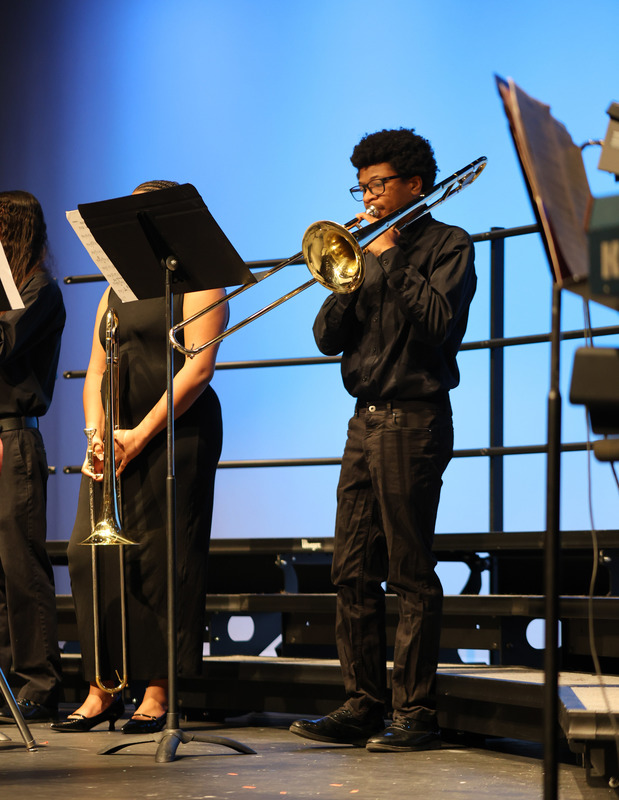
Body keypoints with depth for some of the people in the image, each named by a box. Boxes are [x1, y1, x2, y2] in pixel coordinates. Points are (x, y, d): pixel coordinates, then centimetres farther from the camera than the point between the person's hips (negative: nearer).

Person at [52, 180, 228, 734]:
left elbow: (198, 367, -10)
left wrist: (142, 434, -14)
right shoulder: (116, 289, 21)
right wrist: (95, 434, -1)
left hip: (175, 433, -6)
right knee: (91, 555, -1)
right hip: (116, 437, 7)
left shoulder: (196, 282, 0)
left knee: (162, 559, -8)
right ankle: (103, 688, 4)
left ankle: (158, 692, -2)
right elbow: (96, 373, 17)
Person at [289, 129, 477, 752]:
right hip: (365, 420, 7)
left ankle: (416, 714, -3)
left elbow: (437, 320, -18)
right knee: (353, 571, 5)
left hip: (414, 421, -7)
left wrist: (390, 256, -13)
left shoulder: (447, 245, -1)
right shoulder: (366, 251, 18)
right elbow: (328, 339, 11)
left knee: (410, 574, -7)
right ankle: (363, 705, 10)